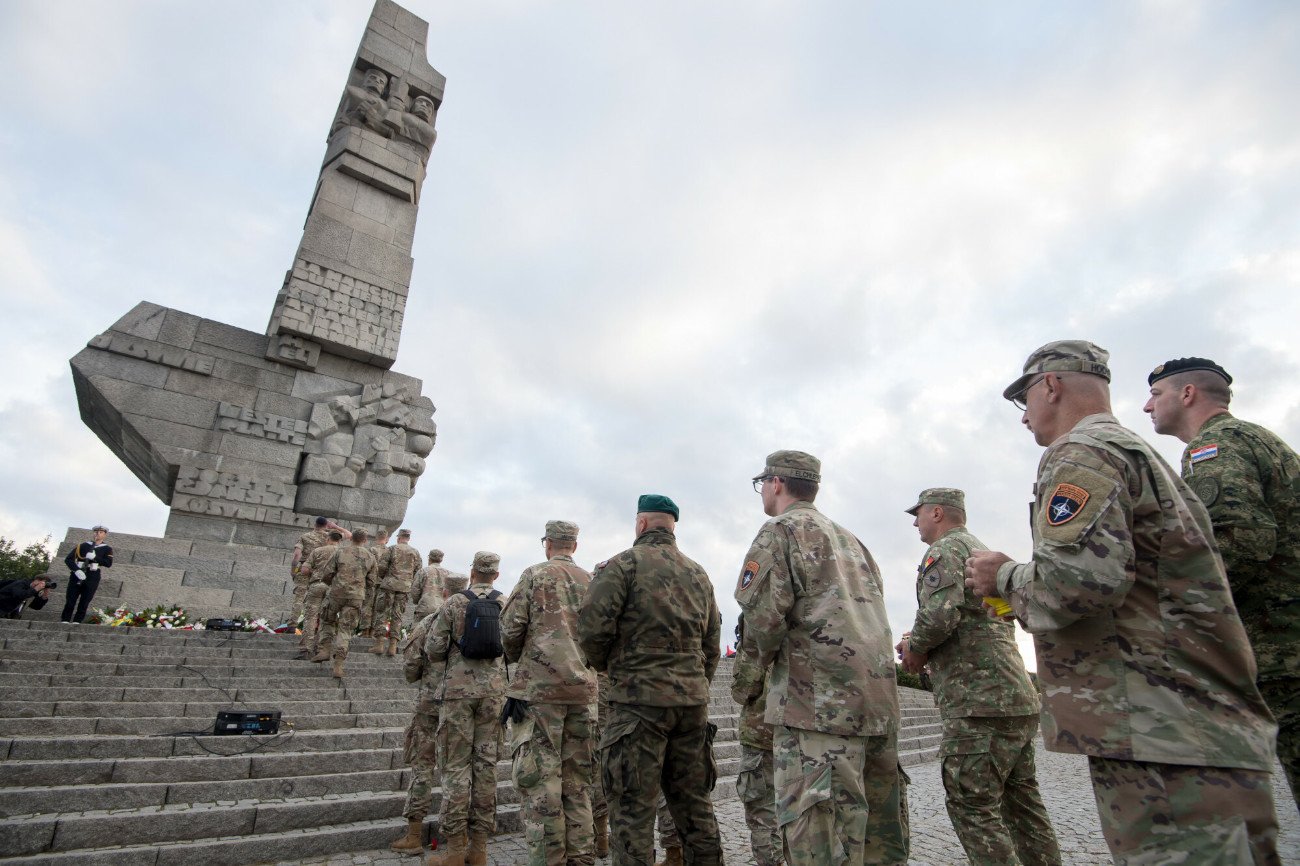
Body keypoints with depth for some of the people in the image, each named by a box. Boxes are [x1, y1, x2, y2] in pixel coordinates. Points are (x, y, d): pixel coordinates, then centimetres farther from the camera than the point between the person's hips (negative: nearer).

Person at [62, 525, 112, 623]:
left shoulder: (107, 549, 7)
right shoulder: (83, 545, 7)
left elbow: (109, 563, -8)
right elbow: (68, 559, 1)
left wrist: (94, 557, -20)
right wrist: (76, 570, -15)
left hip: (92, 579, -1)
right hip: (77, 576, 1)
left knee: (84, 603, 0)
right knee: (70, 600, 0)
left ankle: (77, 622, 6)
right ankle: (65, 621, 8)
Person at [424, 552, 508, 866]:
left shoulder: (454, 604, -4)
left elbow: (433, 652, -4)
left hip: (459, 688, -2)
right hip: (494, 690, 2)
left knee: (456, 765, 4)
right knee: (486, 763, 8)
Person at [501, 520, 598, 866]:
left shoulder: (535, 574, -2)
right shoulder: (591, 581, 9)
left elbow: (510, 628, -5)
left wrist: (516, 658, 14)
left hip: (540, 685, -5)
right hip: (583, 686, 5)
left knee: (540, 777, 2)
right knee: (576, 779, 14)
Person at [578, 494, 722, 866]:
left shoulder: (624, 564, -6)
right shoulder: (698, 573, 13)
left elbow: (592, 626, -14)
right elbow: (712, 642, 16)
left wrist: (604, 664, 4)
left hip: (639, 699, -6)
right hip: (693, 702, 6)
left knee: (633, 808, 3)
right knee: (694, 803, 17)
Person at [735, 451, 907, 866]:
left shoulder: (782, 529, -3)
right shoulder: (850, 538, 23)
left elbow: (763, 613, -15)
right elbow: (873, 609, 21)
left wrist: (760, 659, 5)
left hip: (821, 702, -9)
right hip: (881, 696, 9)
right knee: (879, 828, 17)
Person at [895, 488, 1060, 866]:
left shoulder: (945, 549, -7)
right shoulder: (985, 552, 22)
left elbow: (939, 614, -24)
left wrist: (914, 648, -5)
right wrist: (926, 649, 14)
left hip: (981, 702, -9)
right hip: (1019, 698, 10)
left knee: (971, 806, -3)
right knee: (1022, 802, 15)